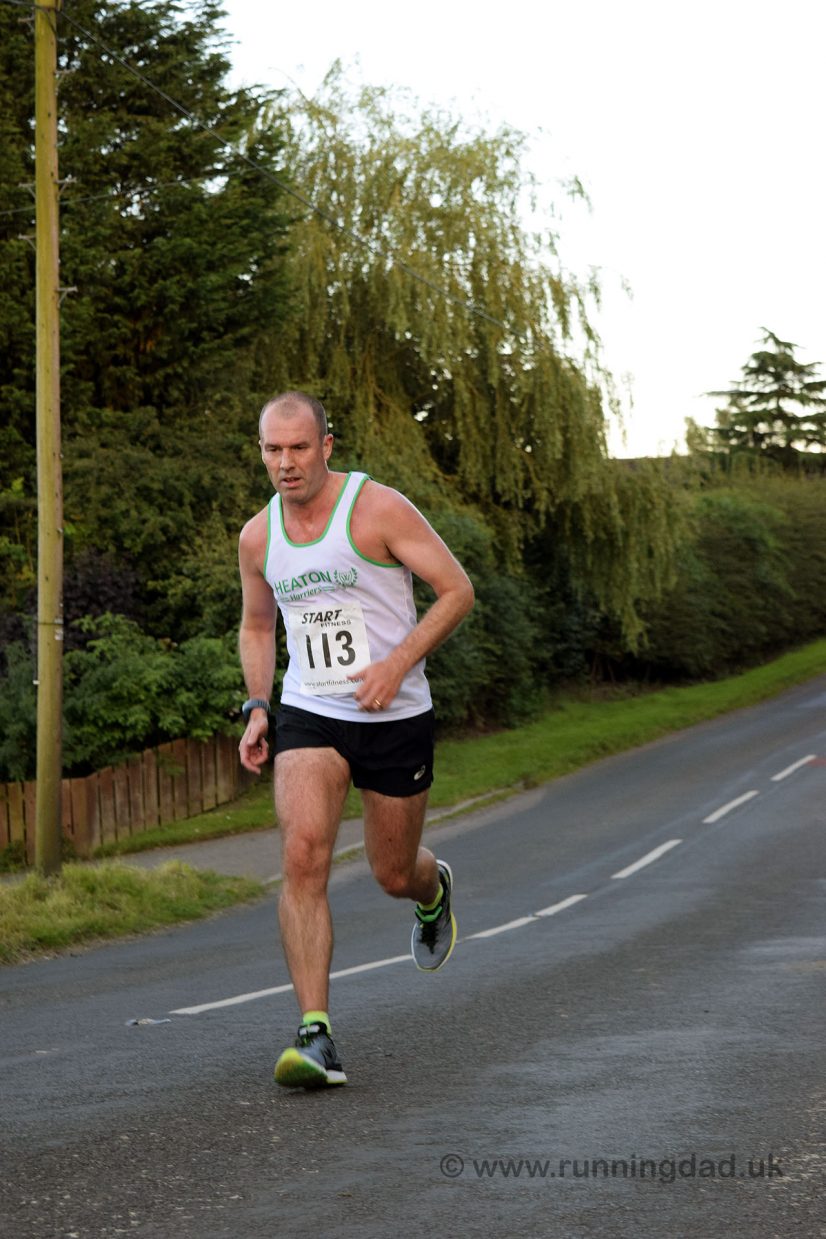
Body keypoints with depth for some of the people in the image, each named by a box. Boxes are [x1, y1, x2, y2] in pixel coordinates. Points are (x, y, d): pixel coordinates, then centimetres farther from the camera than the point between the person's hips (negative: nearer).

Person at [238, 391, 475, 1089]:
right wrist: (257, 708, 5)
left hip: (396, 718, -2)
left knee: (393, 875, 10)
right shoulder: (258, 537, 3)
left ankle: (433, 888, 51)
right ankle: (316, 1037, -22)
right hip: (309, 716, 2)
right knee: (302, 855, -20)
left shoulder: (379, 509, -12)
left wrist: (397, 664, -21)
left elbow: (457, 591, -9)